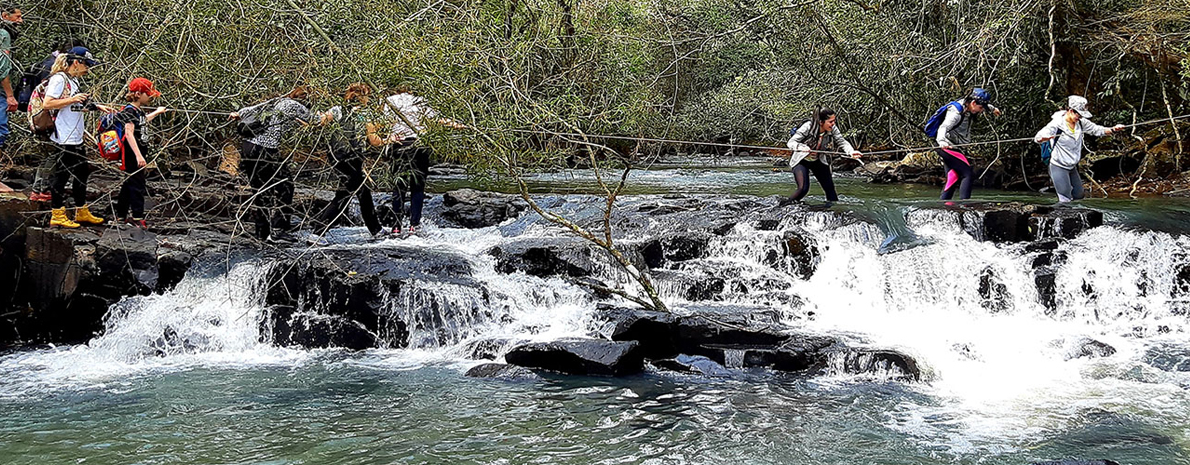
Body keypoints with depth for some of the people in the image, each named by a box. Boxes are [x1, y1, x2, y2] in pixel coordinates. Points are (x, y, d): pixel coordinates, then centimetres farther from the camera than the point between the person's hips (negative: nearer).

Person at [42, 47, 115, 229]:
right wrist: (72, 99, -22)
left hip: (75, 138, 10)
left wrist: (98, 107, 15)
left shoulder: (73, 80, 16)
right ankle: (57, 215, 5)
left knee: (82, 171, 16)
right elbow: (47, 104, -20)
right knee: (62, 174, -3)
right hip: (63, 138, -10)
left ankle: (82, 213, 27)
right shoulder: (59, 79, -13)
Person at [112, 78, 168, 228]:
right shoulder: (129, 111, -17)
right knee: (137, 184, -5)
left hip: (139, 153, 10)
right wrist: (138, 155, -35)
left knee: (129, 184, 14)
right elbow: (129, 133, -28)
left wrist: (156, 112, 49)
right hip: (132, 154, -10)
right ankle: (137, 217, 1)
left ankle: (121, 215, 22)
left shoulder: (139, 111, 12)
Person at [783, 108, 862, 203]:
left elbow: (842, 142, -20)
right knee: (803, 188, -19)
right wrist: (802, 147, -47)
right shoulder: (808, 127, -28)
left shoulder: (833, 129, -17)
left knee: (829, 187, 1)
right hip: (801, 161, -5)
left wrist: (851, 152, -41)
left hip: (818, 161, 5)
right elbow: (791, 142, -25)